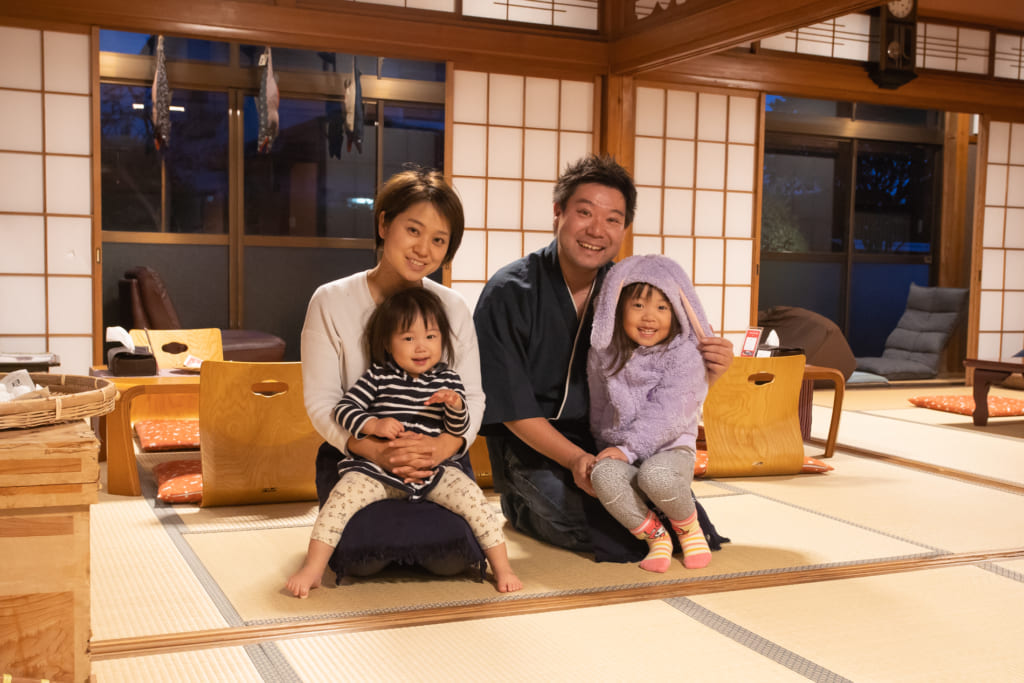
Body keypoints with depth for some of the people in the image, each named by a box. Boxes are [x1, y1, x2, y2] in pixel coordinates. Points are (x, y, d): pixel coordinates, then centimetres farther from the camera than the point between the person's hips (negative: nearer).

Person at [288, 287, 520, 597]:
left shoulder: (448, 380, 4)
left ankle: (501, 566, -3)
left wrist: (455, 405, -20)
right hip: (378, 469, 0)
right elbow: (343, 409, -2)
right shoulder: (378, 377, 1)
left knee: (472, 497, -18)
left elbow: (457, 431, 2)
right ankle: (312, 568, -11)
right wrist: (373, 425, -19)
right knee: (342, 496, -22)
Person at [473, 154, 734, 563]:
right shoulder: (508, 294, -14)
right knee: (616, 532, -25)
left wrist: (707, 370, -21)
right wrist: (575, 459, -27)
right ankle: (521, 506, 7)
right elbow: (511, 407, -14)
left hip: (610, 440, 5)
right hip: (529, 444, -5)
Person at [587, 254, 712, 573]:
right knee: (604, 476, -32)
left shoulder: (683, 356, -8)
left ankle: (689, 529, -2)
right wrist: (607, 448, 11)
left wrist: (628, 448, -20)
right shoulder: (604, 355, 5)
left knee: (656, 477, -36)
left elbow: (666, 414, -15)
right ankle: (655, 536, -10)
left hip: (670, 448, -3)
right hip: (620, 453, 3)